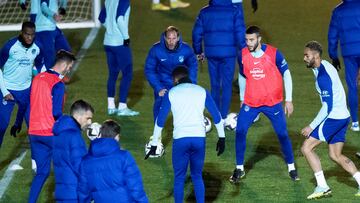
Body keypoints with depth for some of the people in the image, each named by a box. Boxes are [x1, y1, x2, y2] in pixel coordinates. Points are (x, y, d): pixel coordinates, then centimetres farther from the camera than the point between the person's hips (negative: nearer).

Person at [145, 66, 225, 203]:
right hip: (199, 138, 2)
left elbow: (160, 120, 6)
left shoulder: (171, 94, 6)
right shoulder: (202, 91, 11)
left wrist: (154, 144, 11)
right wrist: (221, 138, 17)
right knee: (197, 176, 14)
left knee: (179, 178, 9)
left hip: (180, 139, -2)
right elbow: (216, 116, 10)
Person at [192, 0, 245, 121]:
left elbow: (197, 33, 8)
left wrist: (198, 52, 19)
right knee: (227, 85, 4)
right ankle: (223, 116, 1)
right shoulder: (234, 11, -3)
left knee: (215, 85, 13)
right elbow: (240, 34, -7)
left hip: (211, 53, 2)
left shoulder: (205, 12, 5)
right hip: (229, 53, -2)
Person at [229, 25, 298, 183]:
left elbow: (286, 74, -4)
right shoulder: (243, 55, -4)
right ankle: (239, 169, 5)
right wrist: (242, 99, 14)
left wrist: (288, 100, -5)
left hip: (273, 102, -2)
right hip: (250, 103, 2)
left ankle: (291, 167, 17)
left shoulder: (273, 53, -13)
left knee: (282, 134, -1)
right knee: (240, 132, -9)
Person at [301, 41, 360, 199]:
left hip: (333, 118, -10)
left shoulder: (323, 76, -22)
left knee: (306, 148, -5)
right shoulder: (325, 66, 8)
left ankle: (322, 186, -5)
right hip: (343, 116, 10)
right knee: (336, 156, 15)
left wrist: (311, 126, -20)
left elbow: (327, 107, -23)